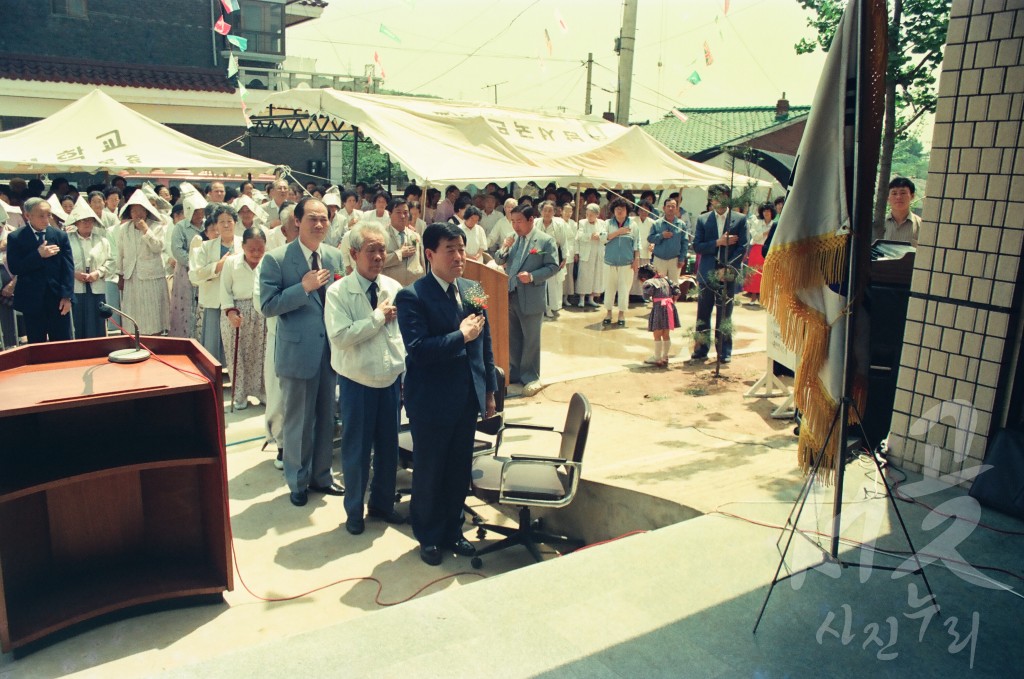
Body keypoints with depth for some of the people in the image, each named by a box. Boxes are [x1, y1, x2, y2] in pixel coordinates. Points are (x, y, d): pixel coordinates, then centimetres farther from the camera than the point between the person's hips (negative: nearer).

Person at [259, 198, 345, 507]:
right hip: (298, 351, -4)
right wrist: (304, 287, -24)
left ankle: (321, 476, 35)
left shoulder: (335, 256, 5)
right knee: (298, 422, 10)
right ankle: (298, 482, 29)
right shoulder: (277, 259, -10)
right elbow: (268, 306, -14)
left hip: (330, 350, 5)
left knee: (326, 418, 16)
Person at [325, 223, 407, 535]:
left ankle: (382, 503, 35)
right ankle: (354, 510, 30)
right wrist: (378, 316, -18)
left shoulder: (394, 288, 1)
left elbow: (405, 334, 6)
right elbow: (340, 337, -23)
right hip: (357, 381, -4)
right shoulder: (338, 292, -12)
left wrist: (406, 375, 6)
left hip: (392, 379, 4)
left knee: (389, 445, 15)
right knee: (356, 448, 10)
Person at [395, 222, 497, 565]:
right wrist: (460, 335, -21)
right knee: (429, 473, 11)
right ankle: (428, 537, 32)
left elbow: (485, 344, 12)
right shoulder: (412, 297, -14)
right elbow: (417, 349, -24)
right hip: (431, 402, -5)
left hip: (468, 399, 6)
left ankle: (451, 531, 36)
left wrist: (490, 391, 12)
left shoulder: (472, 290, 6)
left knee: (459, 472, 16)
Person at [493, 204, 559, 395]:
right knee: (512, 338, 15)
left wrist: (532, 276, -22)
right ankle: (515, 372, 30)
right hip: (510, 295, 5)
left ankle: (531, 377, 16)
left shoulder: (546, 241, -8)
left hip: (531, 298, -5)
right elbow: (499, 260, 10)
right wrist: (504, 249, -10)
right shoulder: (512, 238, 8)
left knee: (531, 339, 4)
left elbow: (552, 267, -9)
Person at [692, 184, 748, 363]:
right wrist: (718, 242, -13)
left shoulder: (740, 219, 3)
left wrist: (727, 269, -12)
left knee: (724, 315, 3)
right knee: (703, 314, 5)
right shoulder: (703, 219, 6)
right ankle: (701, 349, 14)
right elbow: (697, 246, 0)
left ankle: (724, 352, 11)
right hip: (707, 273, 1)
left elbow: (742, 247, -2)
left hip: (727, 273, -1)